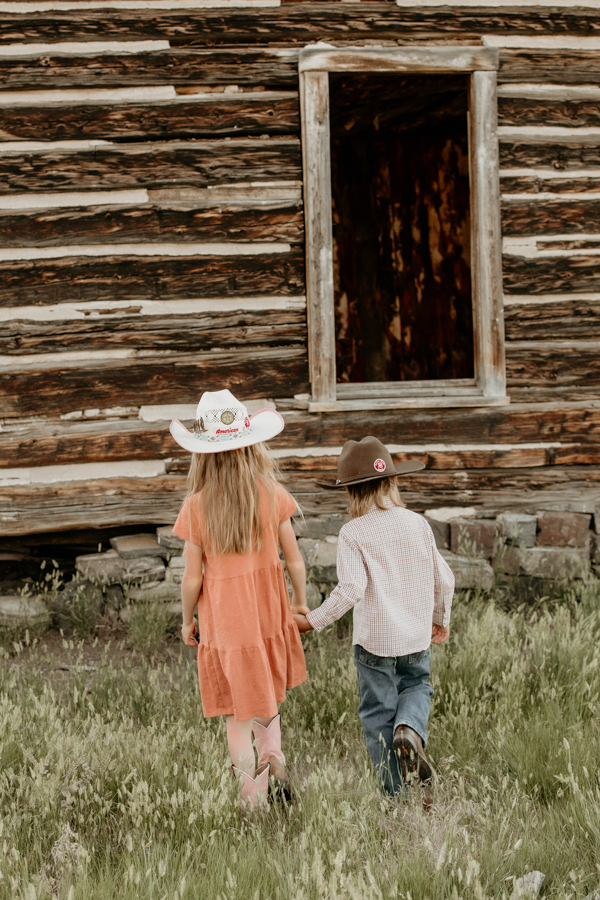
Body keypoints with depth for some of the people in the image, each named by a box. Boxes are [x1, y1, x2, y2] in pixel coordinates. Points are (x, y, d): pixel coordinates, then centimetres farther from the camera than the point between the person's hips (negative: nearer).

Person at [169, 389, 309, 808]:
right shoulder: (271, 494, -10)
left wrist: (187, 620, 8)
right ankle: (274, 754, 5)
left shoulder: (197, 506, -14)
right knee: (267, 696, 25)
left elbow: (193, 577, -9)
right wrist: (300, 601, 14)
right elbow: (294, 560, -3)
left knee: (238, 714, 10)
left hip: (222, 619, -2)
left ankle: (253, 795, 7)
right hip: (268, 612, 2)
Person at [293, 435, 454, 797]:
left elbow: (351, 590, -22)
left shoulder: (354, 533, -13)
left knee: (378, 713, 10)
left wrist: (313, 621, -12)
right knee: (417, 687, 28)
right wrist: (441, 619, 24)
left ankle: (397, 794, 11)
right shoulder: (418, 524, 1)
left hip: (374, 641, -3)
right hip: (417, 638, 4)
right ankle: (410, 728, -4)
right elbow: (444, 579, 7)